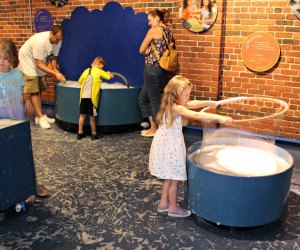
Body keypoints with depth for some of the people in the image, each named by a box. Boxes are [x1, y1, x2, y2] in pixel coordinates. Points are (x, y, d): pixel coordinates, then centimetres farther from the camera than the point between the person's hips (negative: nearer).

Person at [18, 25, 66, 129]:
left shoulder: (57, 41, -15)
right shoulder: (40, 41, -36)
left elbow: (54, 57, -4)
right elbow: (38, 64, -32)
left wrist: (57, 71, -20)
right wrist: (55, 73, -35)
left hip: (39, 63, 7)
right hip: (28, 62, -7)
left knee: (38, 90, 10)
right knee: (34, 91, -9)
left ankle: (39, 116, 16)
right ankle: (41, 118, -7)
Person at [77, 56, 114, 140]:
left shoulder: (86, 70, 14)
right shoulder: (99, 72, 1)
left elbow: (80, 81, 21)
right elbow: (111, 76, 7)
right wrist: (108, 73, 28)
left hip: (83, 96, 5)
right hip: (91, 97, -5)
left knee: (82, 115, 12)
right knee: (91, 116, 4)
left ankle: (80, 133, 19)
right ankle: (94, 134, 15)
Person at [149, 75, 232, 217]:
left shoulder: (172, 105, 5)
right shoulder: (176, 108, -23)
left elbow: (193, 104, 14)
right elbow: (196, 115, -32)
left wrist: (212, 103, 13)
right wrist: (219, 118, -34)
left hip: (168, 145, 10)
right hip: (170, 147, -10)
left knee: (169, 178, 21)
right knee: (174, 179, 6)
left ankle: (163, 204, 33)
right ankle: (173, 208, 21)